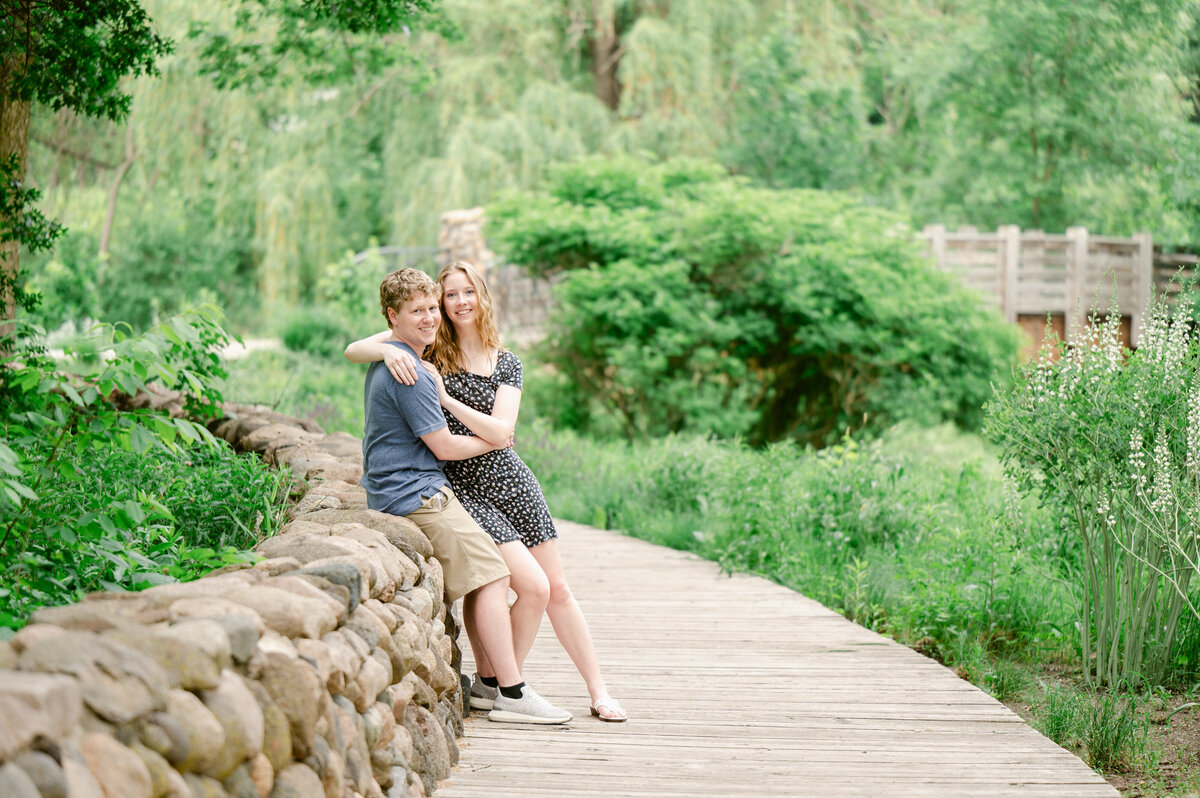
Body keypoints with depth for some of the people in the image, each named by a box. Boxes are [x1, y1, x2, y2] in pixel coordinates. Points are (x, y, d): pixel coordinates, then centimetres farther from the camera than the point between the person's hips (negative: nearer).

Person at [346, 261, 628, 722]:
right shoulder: (429, 350, 1)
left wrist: (445, 397, -17)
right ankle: (492, 682, 2)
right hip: (462, 489, -3)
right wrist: (388, 352, -27)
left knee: (558, 590, 6)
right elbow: (353, 350, -7)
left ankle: (599, 693, 16)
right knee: (533, 588, -15)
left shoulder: (507, 364, 6)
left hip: (510, 480, 4)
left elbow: (500, 432, -9)